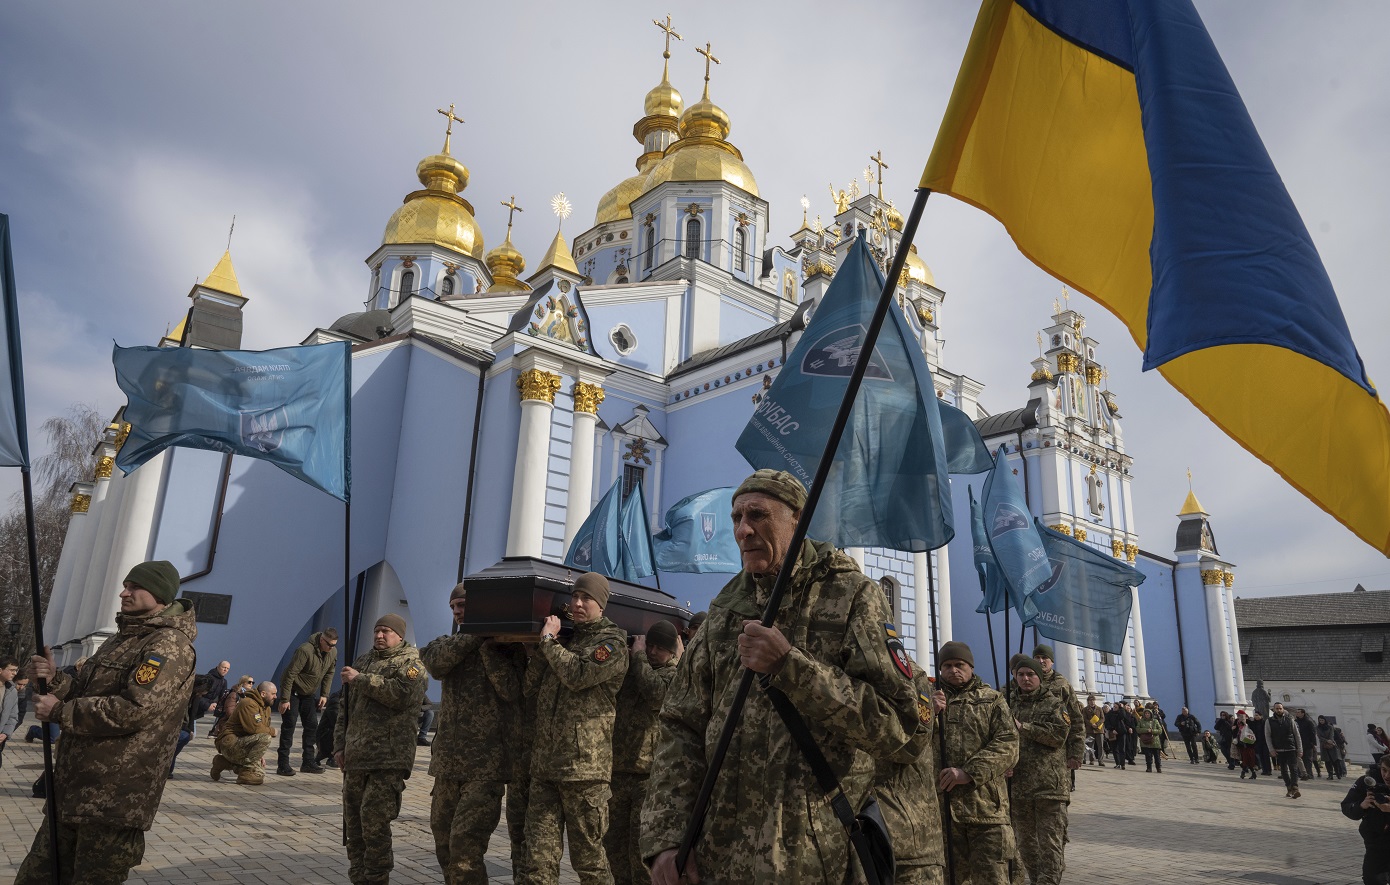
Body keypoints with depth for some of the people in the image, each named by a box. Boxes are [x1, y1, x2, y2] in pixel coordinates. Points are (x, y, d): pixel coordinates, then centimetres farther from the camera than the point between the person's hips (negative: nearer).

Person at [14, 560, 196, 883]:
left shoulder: (169, 645, -14)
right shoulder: (122, 638, 19)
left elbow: (134, 709, -24)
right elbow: (89, 697, 19)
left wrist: (59, 712, -14)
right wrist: (55, 679, -1)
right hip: (72, 792, 9)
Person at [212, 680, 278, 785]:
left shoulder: (267, 708, 13)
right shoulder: (248, 704, -17)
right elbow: (255, 728, -28)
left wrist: (261, 754, 3)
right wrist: (272, 731, -11)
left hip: (243, 743, 10)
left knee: (260, 775, 7)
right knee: (265, 738, -31)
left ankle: (224, 762, 19)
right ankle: (247, 772, -20)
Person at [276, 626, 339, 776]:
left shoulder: (333, 652, -7)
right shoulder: (305, 650, -30)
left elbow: (329, 674, 6)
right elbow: (290, 674, -27)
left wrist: (324, 694, 0)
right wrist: (284, 699, -25)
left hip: (309, 694, 7)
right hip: (293, 691, -7)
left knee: (312, 726, 6)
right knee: (289, 726, -8)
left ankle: (308, 762, 13)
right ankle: (283, 765, -3)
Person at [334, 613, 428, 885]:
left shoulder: (410, 662, -1)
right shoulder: (362, 662, 19)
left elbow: (401, 693, -20)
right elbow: (345, 708, 23)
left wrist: (360, 680, -14)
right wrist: (340, 744, 14)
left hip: (388, 758, -7)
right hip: (355, 756, 7)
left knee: (374, 820, -9)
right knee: (353, 821, 12)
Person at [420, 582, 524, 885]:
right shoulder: (450, 643, 12)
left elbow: (512, 691, -17)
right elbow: (436, 663, -11)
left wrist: (488, 646, -18)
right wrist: (475, 635, -20)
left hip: (485, 766, -6)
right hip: (447, 762, 6)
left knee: (464, 848, -11)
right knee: (444, 844, 14)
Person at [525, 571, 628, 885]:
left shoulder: (612, 643, -2)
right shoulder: (564, 640, 19)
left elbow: (578, 676, -18)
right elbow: (530, 688, 14)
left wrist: (548, 640, -7)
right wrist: (542, 646, 2)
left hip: (583, 766, -6)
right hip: (544, 765, 6)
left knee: (588, 854, 3)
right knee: (539, 856, 4)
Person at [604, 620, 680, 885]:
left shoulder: (676, 674, -1)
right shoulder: (628, 667, 13)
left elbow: (655, 691, -20)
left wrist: (639, 656, -9)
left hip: (651, 773, -5)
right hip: (618, 769, 5)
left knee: (642, 845, -5)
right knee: (614, 841, 13)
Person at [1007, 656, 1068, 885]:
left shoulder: (1054, 704, 4)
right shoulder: (1010, 705, 14)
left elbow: (1059, 733, -12)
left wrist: (1023, 727, -13)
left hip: (1049, 784, -4)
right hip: (1018, 785, 4)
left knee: (1050, 842, -5)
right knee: (1025, 841, 13)